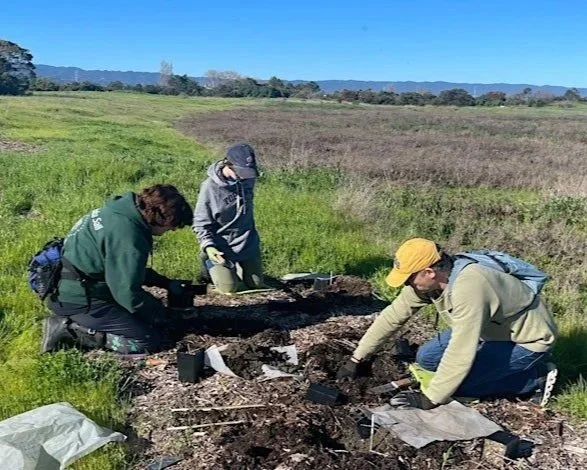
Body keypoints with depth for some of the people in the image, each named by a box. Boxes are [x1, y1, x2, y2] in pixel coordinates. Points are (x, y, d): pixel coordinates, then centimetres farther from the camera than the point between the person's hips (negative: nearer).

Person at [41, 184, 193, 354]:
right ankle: (69, 330, -7)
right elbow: (129, 294, -23)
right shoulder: (127, 238, -29)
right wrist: (159, 313, -6)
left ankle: (71, 321, 10)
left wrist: (167, 283, 14)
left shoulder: (123, 211, 2)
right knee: (151, 340, -9)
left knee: (153, 307, 14)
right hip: (79, 301, -10)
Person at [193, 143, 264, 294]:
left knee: (256, 285, 12)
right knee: (229, 288, -7)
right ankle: (210, 266, 20)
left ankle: (235, 267, 39)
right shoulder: (210, 187, -23)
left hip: (248, 245, 5)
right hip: (221, 248, -5)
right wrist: (208, 247, -29)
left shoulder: (247, 178, -8)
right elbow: (200, 224, -15)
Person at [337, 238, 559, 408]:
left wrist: (429, 399, -28)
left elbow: (460, 354, -37)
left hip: (529, 338, -8)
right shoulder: (428, 278, -13)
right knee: (426, 358, 0)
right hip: (494, 330, 8)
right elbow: (393, 315, -5)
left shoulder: (468, 287, -38)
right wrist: (356, 358, -3)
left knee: (458, 383, -21)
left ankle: (536, 377, -2)